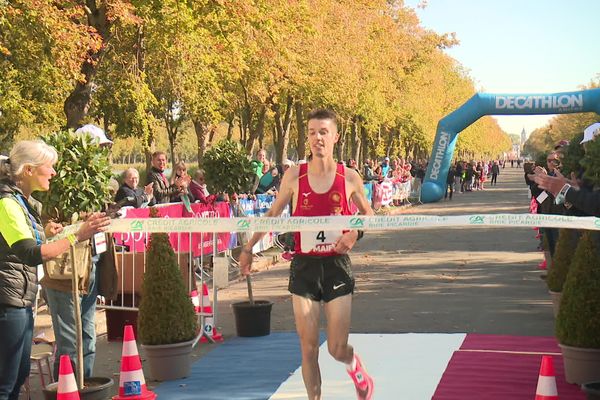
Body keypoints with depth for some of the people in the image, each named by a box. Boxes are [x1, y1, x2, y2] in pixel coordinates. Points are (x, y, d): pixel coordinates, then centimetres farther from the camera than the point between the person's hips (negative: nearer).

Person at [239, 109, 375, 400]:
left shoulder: (349, 178, -3)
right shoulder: (294, 176, -2)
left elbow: (367, 212, 13)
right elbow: (273, 214, 11)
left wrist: (355, 234, -6)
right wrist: (249, 247, 13)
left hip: (337, 266, 0)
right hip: (304, 266, 1)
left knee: (337, 348, 1)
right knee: (308, 347, -1)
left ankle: (354, 365, 36)